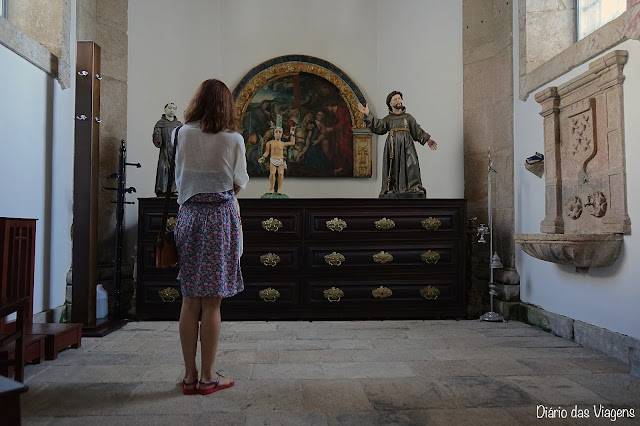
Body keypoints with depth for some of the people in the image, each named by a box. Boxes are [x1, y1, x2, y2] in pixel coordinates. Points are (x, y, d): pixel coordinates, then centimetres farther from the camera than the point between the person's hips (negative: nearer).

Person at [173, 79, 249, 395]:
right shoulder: (233, 139, -5)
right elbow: (238, 185, 2)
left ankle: (189, 375, 18)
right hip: (220, 218, -3)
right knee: (212, 303, 3)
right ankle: (207, 377, 12)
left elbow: (179, 178, 12)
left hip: (189, 215, 3)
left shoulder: (183, 134, 4)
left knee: (190, 301, 10)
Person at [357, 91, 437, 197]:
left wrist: (427, 139, 12)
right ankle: (392, 188, -7)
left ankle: (414, 187, -17)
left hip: (407, 144, 0)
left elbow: (417, 130, 20)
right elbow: (377, 126, 1)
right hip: (393, 146, 0)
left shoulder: (408, 117, 20)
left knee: (411, 164, -15)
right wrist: (368, 115, -9)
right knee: (394, 167, -8)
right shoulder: (388, 119, 16)